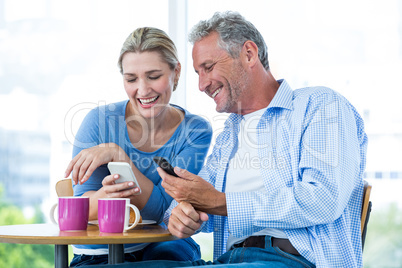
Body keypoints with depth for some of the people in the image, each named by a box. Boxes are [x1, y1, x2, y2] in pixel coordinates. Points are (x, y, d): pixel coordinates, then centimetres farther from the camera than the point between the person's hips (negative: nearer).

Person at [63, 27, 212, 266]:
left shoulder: (195, 131, -5)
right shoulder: (100, 121, -6)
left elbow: (162, 209, -15)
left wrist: (116, 154, -24)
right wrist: (106, 195, -31)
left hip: (165, 249, 0)